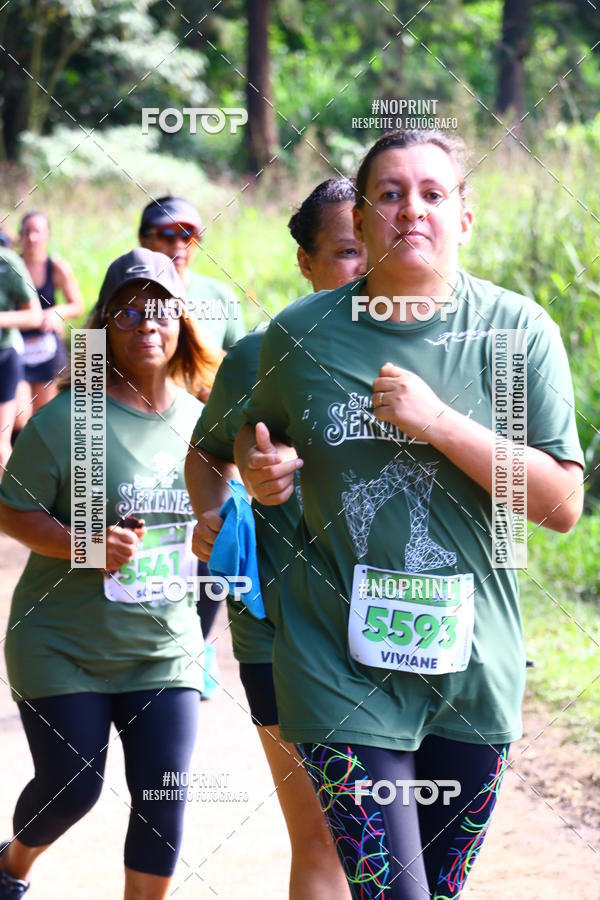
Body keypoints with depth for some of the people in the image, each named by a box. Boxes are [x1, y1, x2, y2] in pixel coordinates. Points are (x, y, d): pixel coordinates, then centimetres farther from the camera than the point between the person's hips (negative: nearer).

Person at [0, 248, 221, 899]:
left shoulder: (200, 420, 4)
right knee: (71, 788, 0)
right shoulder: (67, 419, -12)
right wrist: (80, 544, -25)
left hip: (164, 645, 4)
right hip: (62, 644, -4)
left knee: (163, 796, -4)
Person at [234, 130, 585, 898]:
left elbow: (563, 504, -8)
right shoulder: (299, 336, 0)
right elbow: (257, 436, 19)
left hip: (471, 668, 1)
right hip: (344, 666, -1)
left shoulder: (517, 332, -3)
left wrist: (441, 424, -17)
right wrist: (258, 471, -5)